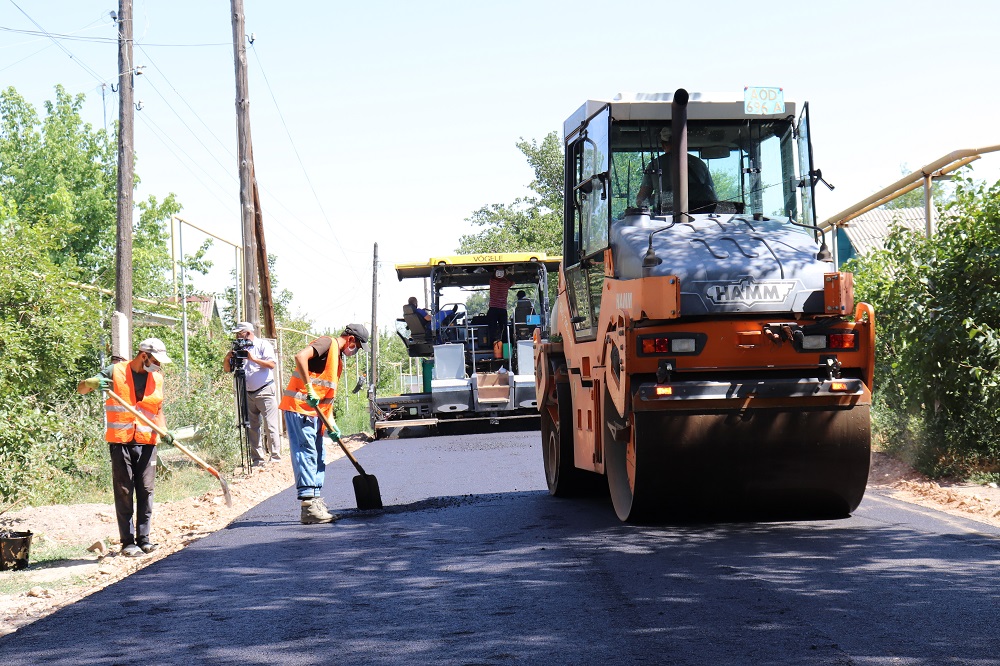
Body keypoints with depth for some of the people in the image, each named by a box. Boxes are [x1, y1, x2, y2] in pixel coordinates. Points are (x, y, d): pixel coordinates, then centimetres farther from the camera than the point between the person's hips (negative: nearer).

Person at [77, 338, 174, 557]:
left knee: (146, 491, 2)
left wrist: (163, 431, -1)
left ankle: (143, 538, 9)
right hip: (120, 441, -3)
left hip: (147, 441, 3)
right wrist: (93, 383, -22)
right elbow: (81, 389, 1)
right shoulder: (116, 371, -1)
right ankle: (128, 541, 2)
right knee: (124, 492, -1)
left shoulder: (158, 378, 12)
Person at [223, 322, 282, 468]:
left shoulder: (263, 345, -2)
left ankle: (275, 457, -7)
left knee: (270, 426, -9)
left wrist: (253, 358, -20)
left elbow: (272, 364, -15)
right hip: (248, 394, 6)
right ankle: (258, 459, 8)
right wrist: (227, 358, -6)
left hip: (265, 391, -6)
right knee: (252, 427, 4)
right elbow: (227, 369, 15)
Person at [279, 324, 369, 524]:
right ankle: (308, 505, -13)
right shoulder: (327, 343, -7)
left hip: (314, 410, 10)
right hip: (298, 406, -10)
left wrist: (331, 421, 10)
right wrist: (309, 388, -26)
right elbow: (300, 357, -25)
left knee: (318, 458, 11)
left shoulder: (338, 358, 21)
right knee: (306, 454, -11)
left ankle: (316, 503, 15)